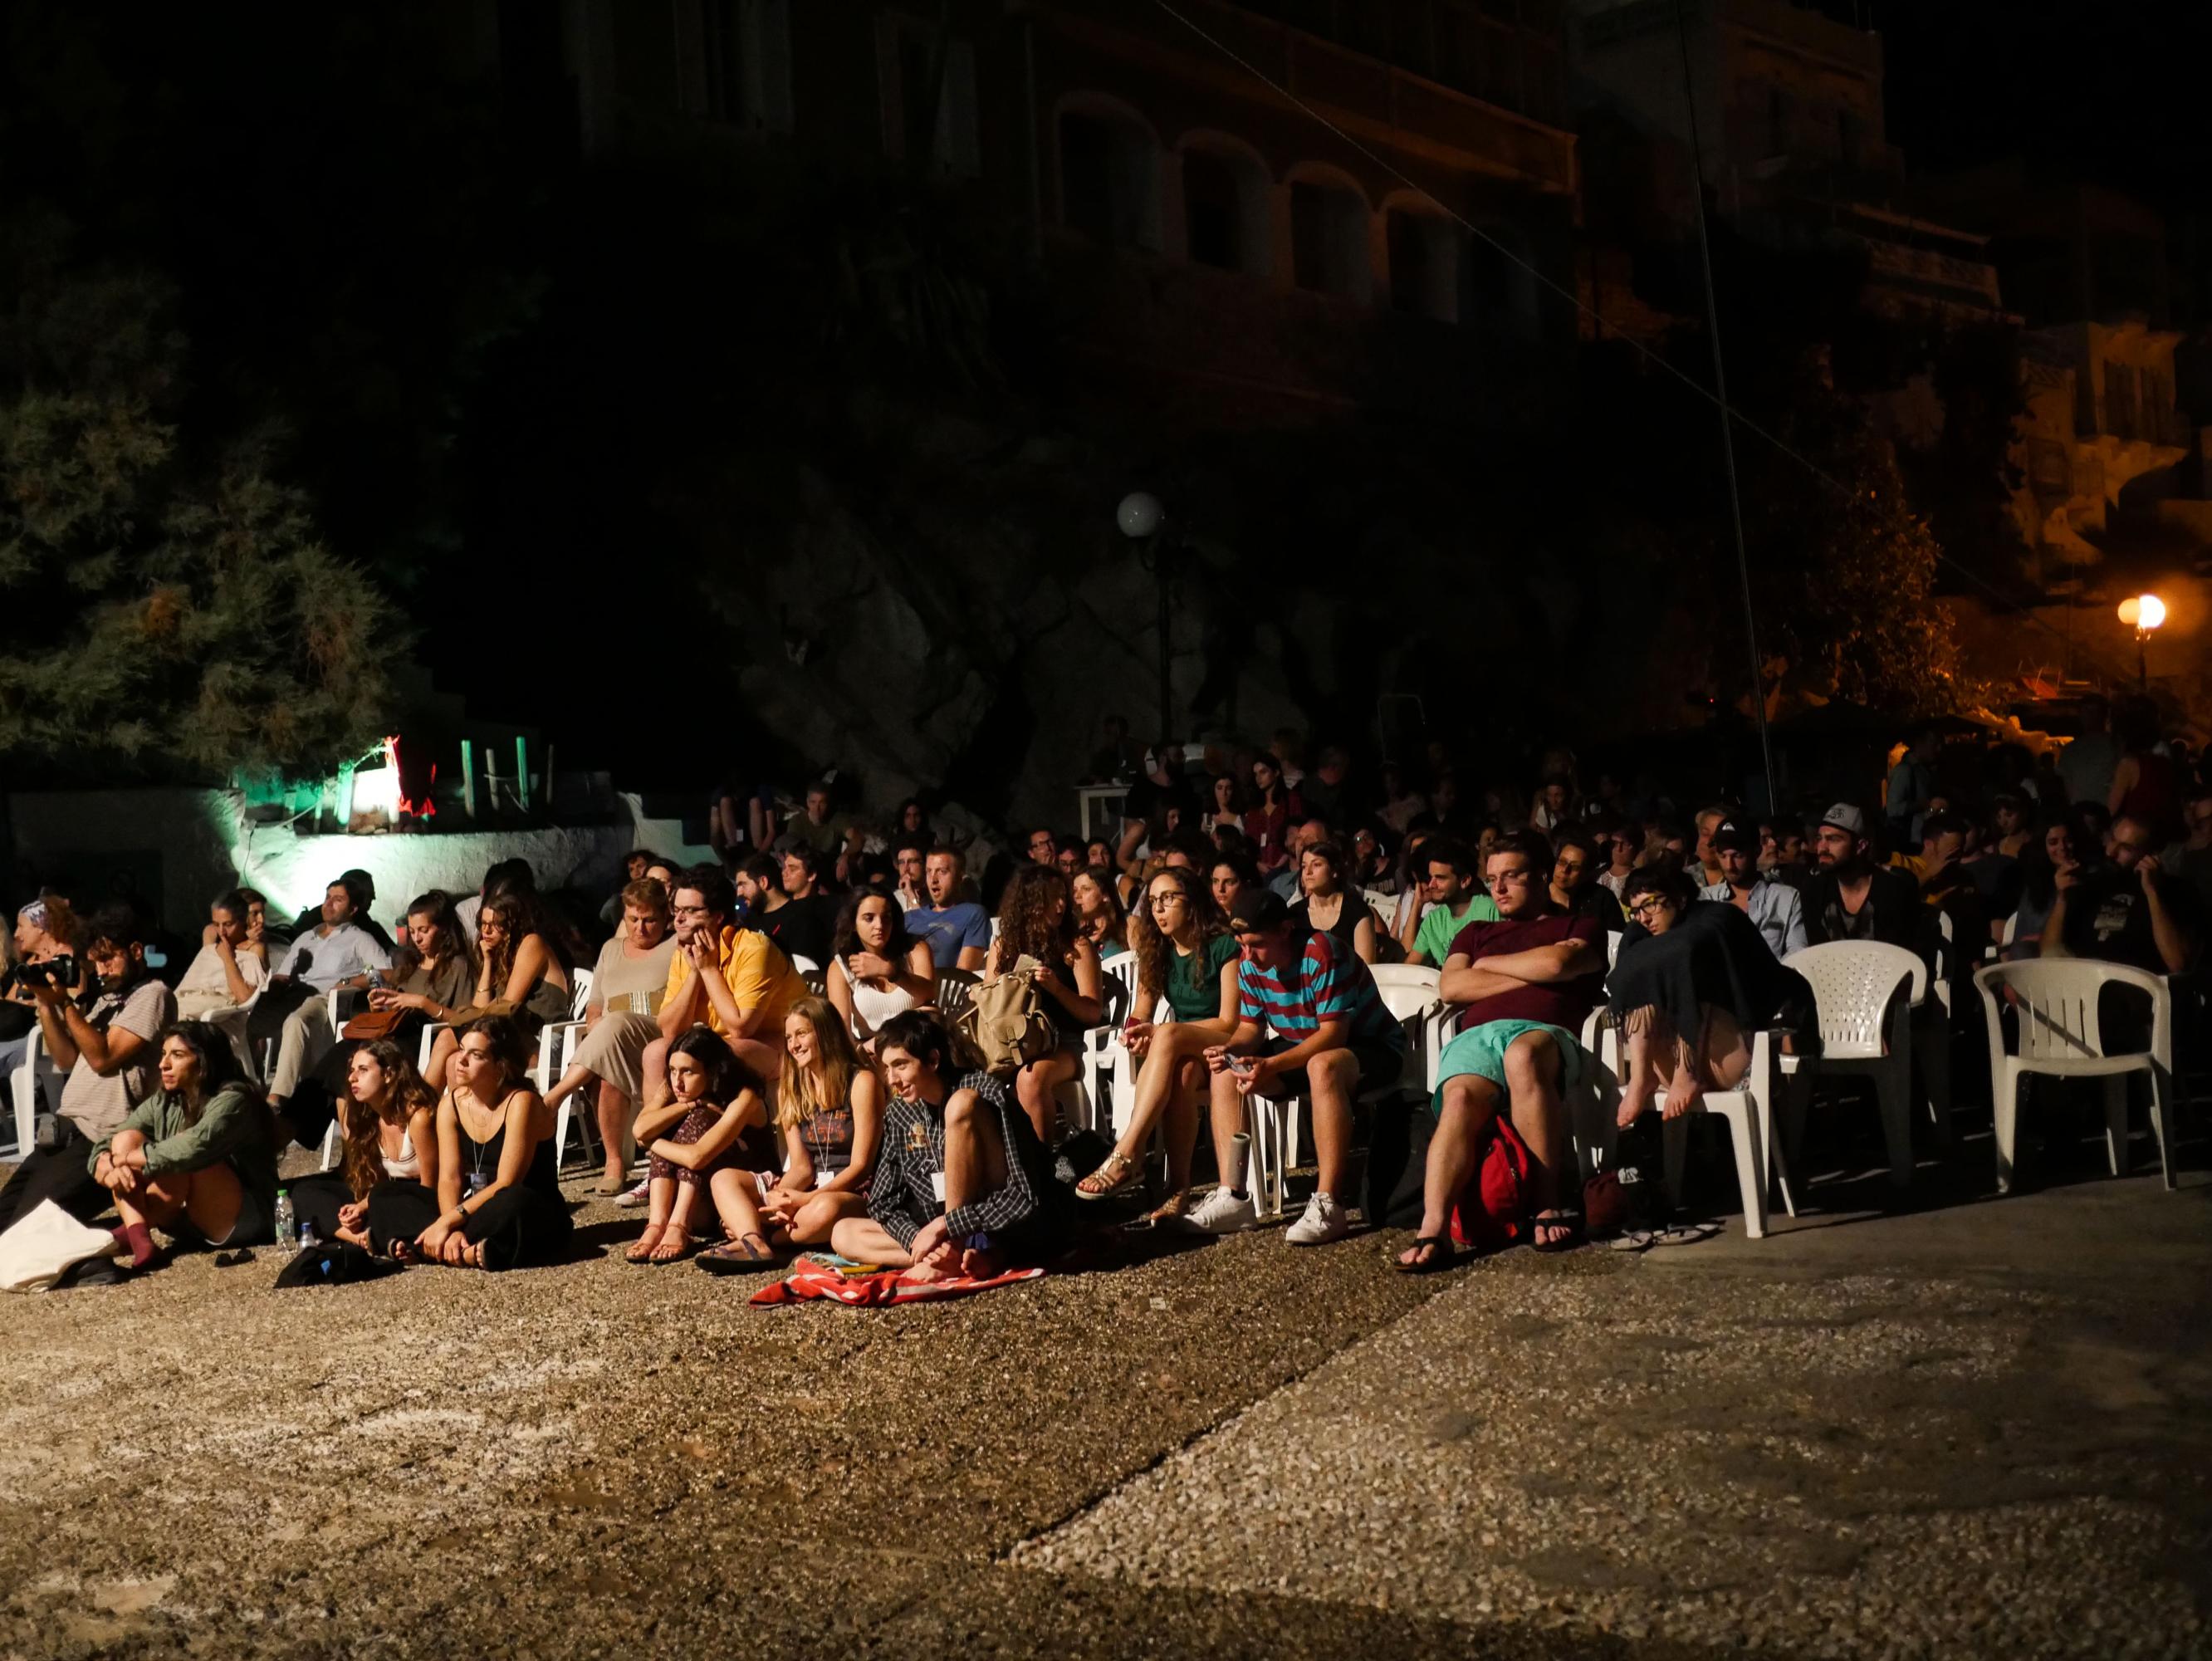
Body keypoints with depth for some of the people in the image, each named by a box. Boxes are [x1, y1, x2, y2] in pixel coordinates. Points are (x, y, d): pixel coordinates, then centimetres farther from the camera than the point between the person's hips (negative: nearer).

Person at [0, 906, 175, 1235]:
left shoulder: (152, 995, -8)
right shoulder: (107, 998, 21)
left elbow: (103, 1058, -16)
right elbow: (68, 1059, 19)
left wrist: (65, 1002, -15)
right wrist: (46, 1004, 7)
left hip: (102, 1142, -10)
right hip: (66, 1131, 10)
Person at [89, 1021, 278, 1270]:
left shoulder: (232, 1100, -17)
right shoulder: (163, 1102, 6)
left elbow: (197, 1146, -35)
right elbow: (108, 1143, 0)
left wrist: (126, 1158, -26)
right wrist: (105, 1164, -24)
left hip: (243, 1219, -7)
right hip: (185, 1220, 7)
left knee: (183, 1161, -31)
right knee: (126, 1138, -10)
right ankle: (137, 1239, -31)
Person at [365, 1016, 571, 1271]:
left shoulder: (521, 1102, -18)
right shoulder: (451, 1103, 0)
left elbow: (506, 1185, -23)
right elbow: (449, 1179, -6)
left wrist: (448, 1222, -27)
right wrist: (452, 1230, -25)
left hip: (534, 1216, -7)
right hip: (475, 1210, 7)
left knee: (512, 1202, -41)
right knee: (384, 1195, -3)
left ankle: (420, 1248, -28)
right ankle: (468, 1253, -25)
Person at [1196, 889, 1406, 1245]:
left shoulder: (1322, 953, -26)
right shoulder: (1250, 966, -3)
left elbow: (1333, 1033, -30)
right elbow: (1250, 1028, 2)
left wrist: (1271, 1066, -39)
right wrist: (1230, 1050, -22)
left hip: (1373, 1049, -8)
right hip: (1302, 1049, 8)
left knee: (1322, 1066, -40)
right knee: (1225, 1073, -8)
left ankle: (1329, 1206, -40)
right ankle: (1232, 1198, -14)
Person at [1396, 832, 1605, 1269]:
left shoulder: (1580, 927, 24)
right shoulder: (1475, 933, 35)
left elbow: (1557, 963, -1)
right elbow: (1450, 987, 15)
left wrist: (1488, 965, 14)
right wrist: (1532, 977, 9)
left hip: (1545, 1033, -3)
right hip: (1475, 1036, 3)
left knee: (1522, 1055, -42)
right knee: (1460, 1099, -34)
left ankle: (1550, 1202, -34)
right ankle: (1433, 1230, -50)